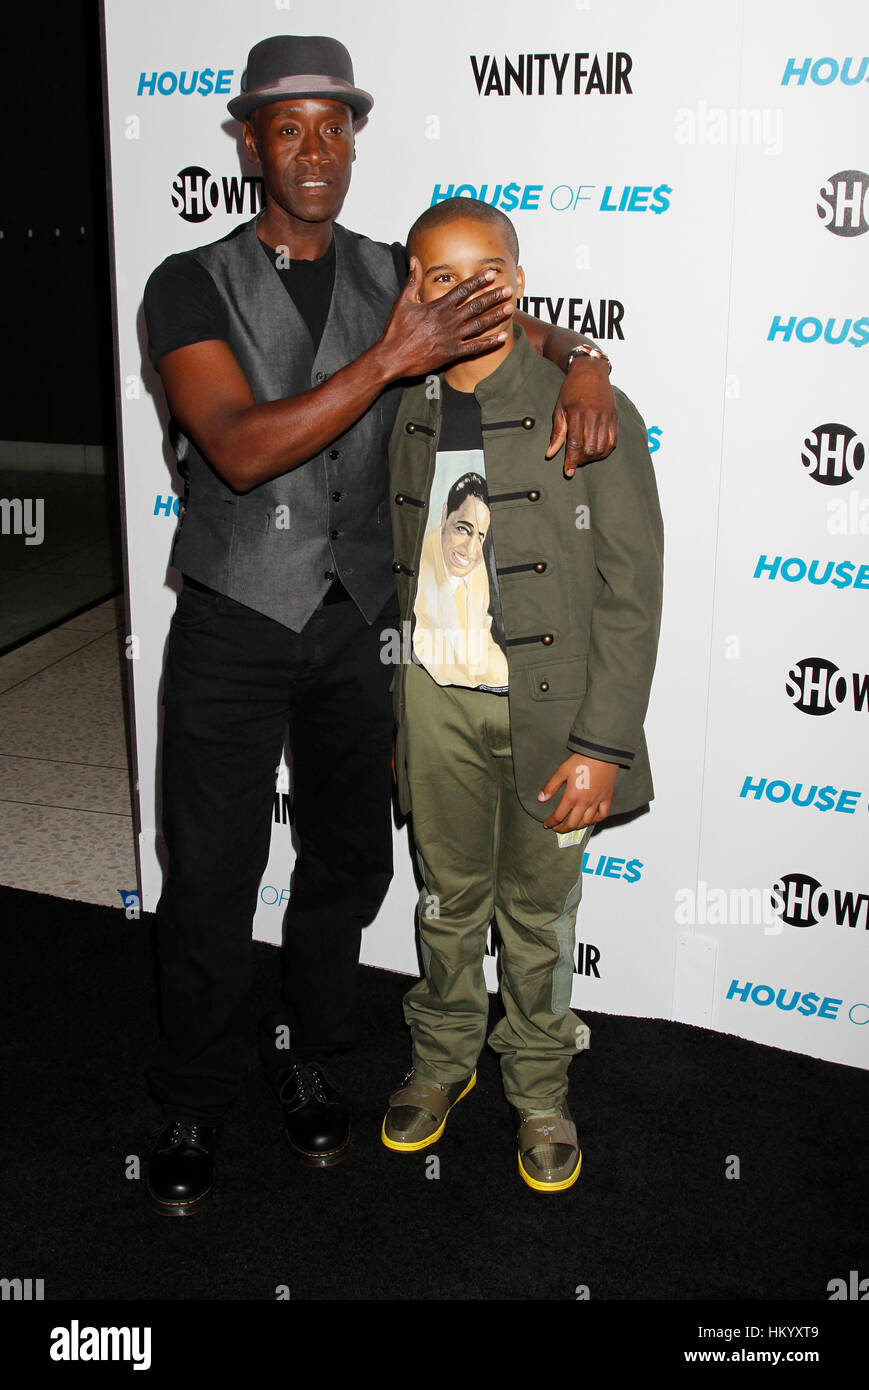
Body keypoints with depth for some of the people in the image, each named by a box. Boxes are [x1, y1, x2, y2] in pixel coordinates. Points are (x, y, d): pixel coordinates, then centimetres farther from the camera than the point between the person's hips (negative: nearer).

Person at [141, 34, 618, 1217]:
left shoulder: (393, 276, 5)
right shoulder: (193, 285, -7)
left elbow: (521, 329, 14)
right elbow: (241, 449, -21)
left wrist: (582, 365, -10)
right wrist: (393, 357, -27)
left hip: (354, 625, 4)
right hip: (233, 626, -3)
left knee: (350, 857, 14)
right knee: (211, 877, 4)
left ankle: (307, 1056, 37)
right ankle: (192, 1103, 25)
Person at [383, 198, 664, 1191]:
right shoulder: (399, 417, 3)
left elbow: (630, 589, -10)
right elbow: (394, 574, 10)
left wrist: (604, 742, -14)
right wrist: (386, 711, 10)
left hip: (550, 701, -3)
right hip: (435, 696, 3)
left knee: (538, 912, 12)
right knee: (448, 895, 18)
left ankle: (537, 1089, 34)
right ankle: (443, 1060, 40)